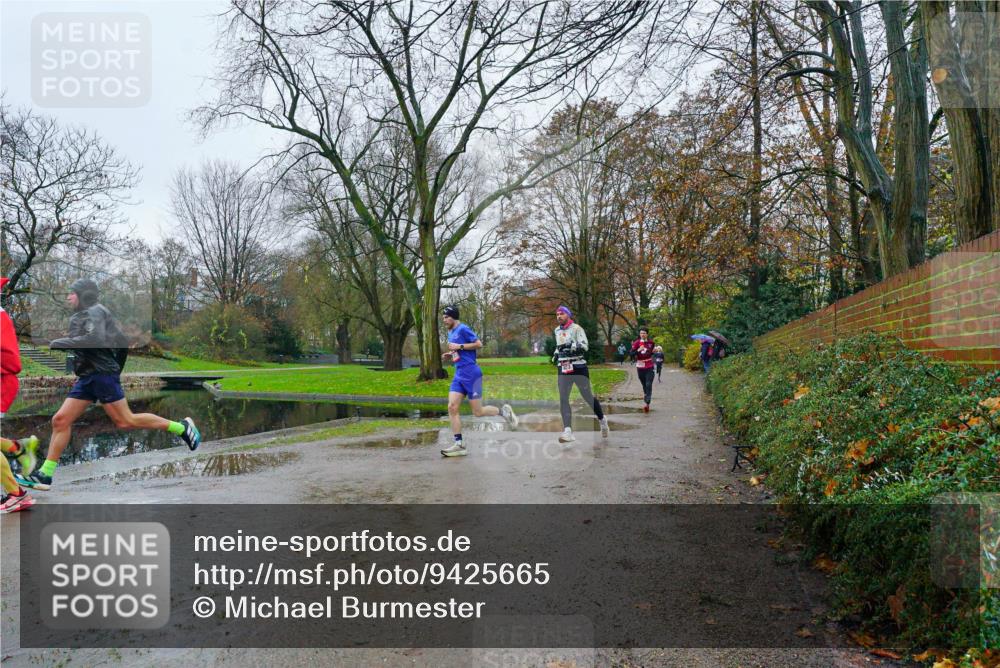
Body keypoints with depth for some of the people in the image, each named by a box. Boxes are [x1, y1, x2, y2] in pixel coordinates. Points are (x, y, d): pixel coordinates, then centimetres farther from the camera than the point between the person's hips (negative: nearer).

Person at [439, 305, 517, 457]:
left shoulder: (463, 329, -8)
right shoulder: (450, 333, 18)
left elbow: (479, 344, -15)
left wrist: (459, 346, -17)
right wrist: (450, 355, 10)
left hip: (471, 374, -8)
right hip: (459, 375, 8)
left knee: (478, 412, -5)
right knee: (452, 408, -4)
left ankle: (503, 411, 20)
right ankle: (459, 445, -1)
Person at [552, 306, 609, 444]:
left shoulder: (576, 328, -9)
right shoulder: (557, 330, 14)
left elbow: (584, 346, -19)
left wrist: (571, 346, -32)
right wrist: (556, 354, 14)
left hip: (578, 367, -6)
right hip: (563, 369, 6)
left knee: (588, 397, 4)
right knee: (563, 399, -8)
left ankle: (602, 420, 29)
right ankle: (568, 431, -12)